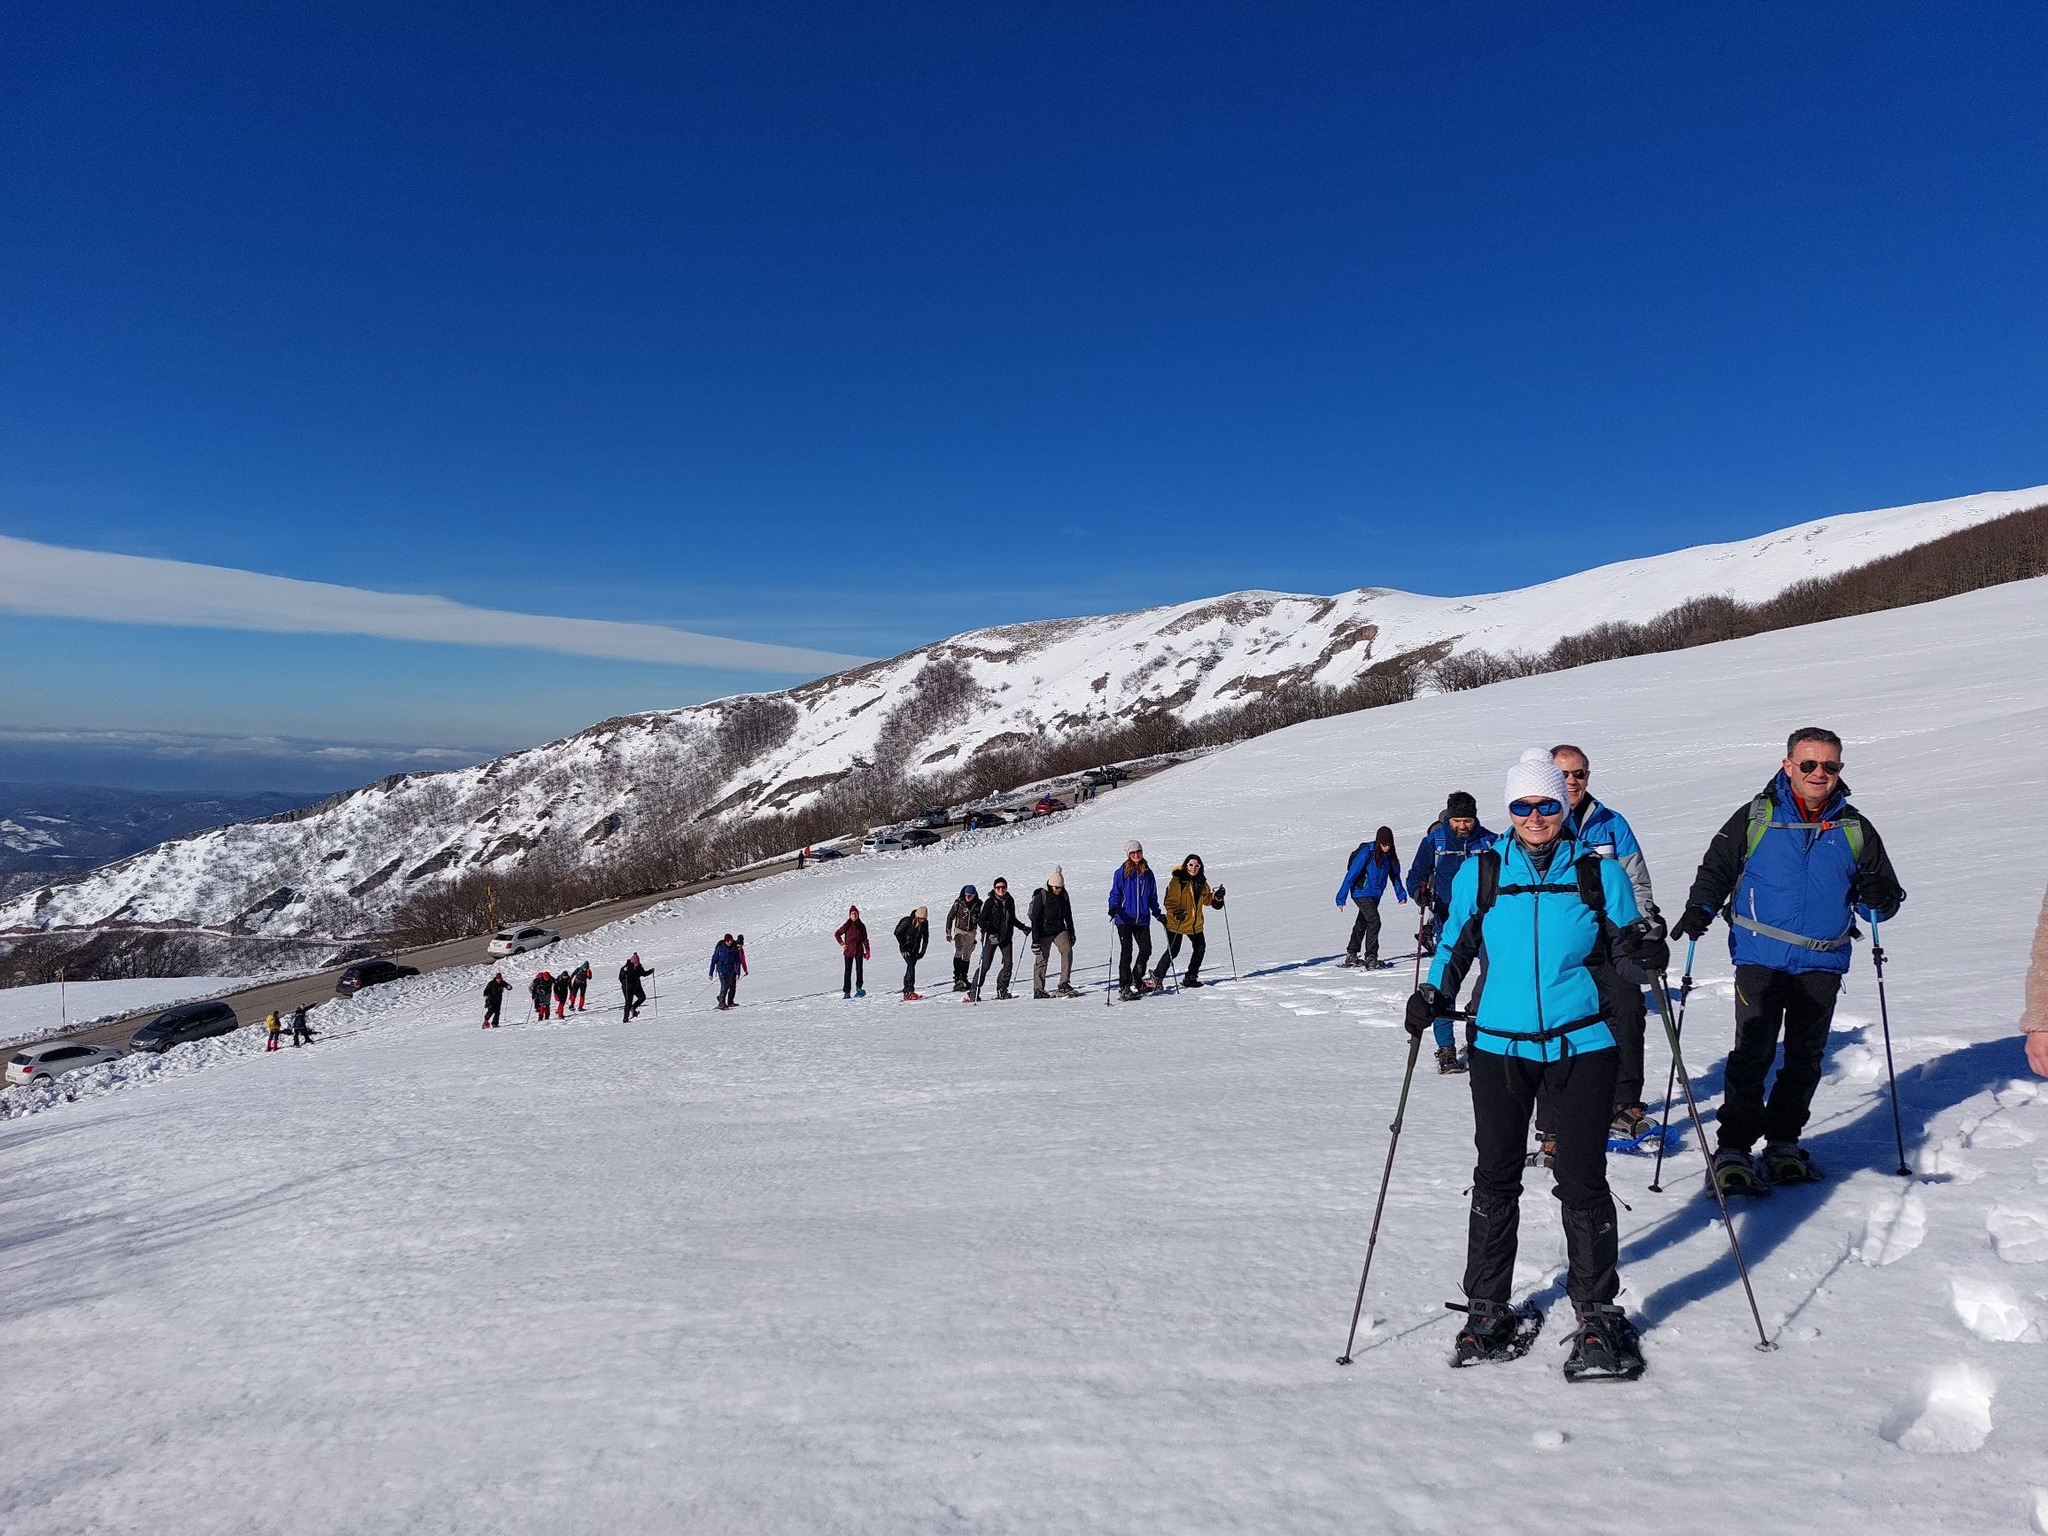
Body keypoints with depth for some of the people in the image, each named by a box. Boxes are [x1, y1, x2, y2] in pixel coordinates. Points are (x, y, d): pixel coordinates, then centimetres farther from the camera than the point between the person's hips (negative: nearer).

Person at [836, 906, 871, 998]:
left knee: (859, 969, -11)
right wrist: (842, 944, 0)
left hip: (859, 951, 1)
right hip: (848, 951, -1)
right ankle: (847, 992, 3)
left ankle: (859, 988, -7)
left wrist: (867, 951, 2)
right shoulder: (847, 926, -2)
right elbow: (836, 934, 9)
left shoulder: (861, 926, 4)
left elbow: (865, 939, 8)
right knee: (848, 971, 1)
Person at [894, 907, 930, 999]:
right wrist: (904, 946, -15)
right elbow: (897, 933, -14)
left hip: (915, 950, 6)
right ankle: (909, 991, -24)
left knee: (910, 968, 9)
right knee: (911, 967, -20)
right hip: (906, 948, -6)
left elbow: (926, 937, 7)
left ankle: (906, 992, 17)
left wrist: (923, 951, 1)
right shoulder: (908, 921, -19)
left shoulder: (925, 923, -4)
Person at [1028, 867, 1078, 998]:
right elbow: (1035, 919, -13)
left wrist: (1071, 933, 18)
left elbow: (1068, 915, 16)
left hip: (1060, 929, 4)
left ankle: (1064, 984, -11)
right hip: (1044, 932, -4)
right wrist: (1035, 940, -17)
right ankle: (1038, 990, 9)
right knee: (1042, 958, -2)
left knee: (1067, 951, -15)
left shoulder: (1063, 894, 3)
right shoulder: (1041, 896, -13)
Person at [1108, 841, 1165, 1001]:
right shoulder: (1121, 872, -1)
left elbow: (1152, 896, 19)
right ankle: (1124, 987, 2)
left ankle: (1136, 981, 18)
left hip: (1142, 919, 4)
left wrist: (1158, 914, 15)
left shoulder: (1147, 873, 10)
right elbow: (1115, 893, 0)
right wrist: (1114, 907, -17)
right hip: (1125, 918, -4)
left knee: (1146, 949, -2)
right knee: (1126, 952, -4)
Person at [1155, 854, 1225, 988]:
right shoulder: (1178, 880, -14)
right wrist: (1176, 912, -36)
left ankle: (1190, 978, 28)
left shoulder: (1201, 882, 7)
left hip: (1195, 923, 8)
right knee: (1173, 951, -9)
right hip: (1177, 922, -7)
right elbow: (1170, 901, -18)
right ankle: (1157, 977, 3)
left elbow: (1206, 899, 19)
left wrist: (1216, 896, -1)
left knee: (1200, 947, 14)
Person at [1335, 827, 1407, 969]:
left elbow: (1395, 875, 17)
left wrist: (1401, 895, 15)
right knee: (1374, 921, -19)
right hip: (1362, 893, -7)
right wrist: (1341, 898, -19)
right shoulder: (1366, 853, -19)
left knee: (1362, 923, 17)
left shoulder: (1390, 855, 1)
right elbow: (1351, 875, -18)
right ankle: (1370, 957, -16)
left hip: (1375, 895, 7)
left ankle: (1351, 956, 29)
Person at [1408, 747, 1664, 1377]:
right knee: (1495, 1179, 9)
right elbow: (1455, 947, 11)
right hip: (1499, 1045, 1)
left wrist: (1645, 955, -16)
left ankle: (1597, 1315, 20)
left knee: (1583, 1182, 2)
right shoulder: (1479, 873, 3)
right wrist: (1434, 995, -4)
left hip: (1581, 1045, -1)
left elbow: (1624, 953, 6)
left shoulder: (1599, 872, 1)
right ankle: (1487, 1311, 23)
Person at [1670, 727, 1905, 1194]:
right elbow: (1717, 868, 8)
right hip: (1760, 958, -3)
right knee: (1753, 1053, -9)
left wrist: (1877, 899, -10)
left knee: (1806, 1058, 11)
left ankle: (1783, 1144, 25)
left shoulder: (1855, 829, 9)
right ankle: (1732, 1150, -4)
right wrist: (1699, 909, -9)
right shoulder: (1755, 817, 2)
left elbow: (1882, 899, 14)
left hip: (1823, 963, 3)